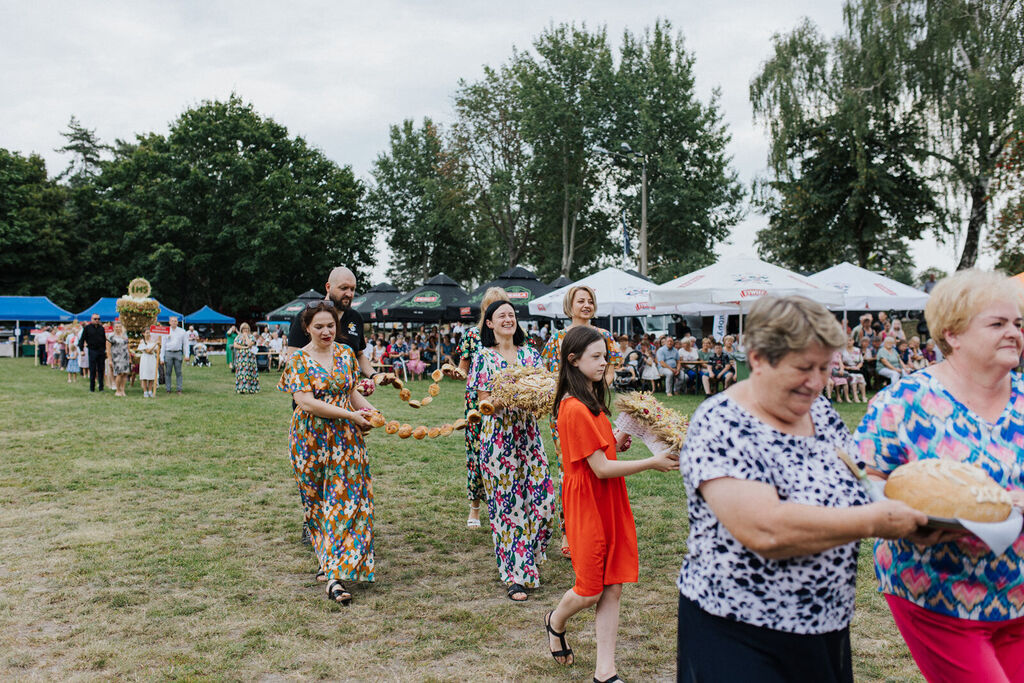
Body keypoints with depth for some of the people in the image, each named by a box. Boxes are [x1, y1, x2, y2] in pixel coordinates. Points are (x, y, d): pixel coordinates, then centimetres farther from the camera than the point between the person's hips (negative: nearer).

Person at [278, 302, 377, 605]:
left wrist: (371, 411, -3)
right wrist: (349, 414, -18)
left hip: (346, 438, 3)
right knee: (317, 503, 8)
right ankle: (328, 560, 27)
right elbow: (305, 401, -16)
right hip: (311, 440, -2)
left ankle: (336, 573, -4)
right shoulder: (298, 360, -6)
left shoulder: (346, 354, 7)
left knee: (347, 500, -6)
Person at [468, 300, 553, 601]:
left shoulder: (530, 354, 9)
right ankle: (514, 575, 10)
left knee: (542, 500, -1)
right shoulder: (484, 357, -1)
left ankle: (528, 561, 24)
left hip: (528, 434, 4)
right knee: (506, 505, -1)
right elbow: (484, 404, -4)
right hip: (498, 437, -3)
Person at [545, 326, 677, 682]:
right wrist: (652, 462, -17)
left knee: (613, 588, 8)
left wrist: (614, 444, 1)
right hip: (588, 505, -8)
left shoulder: (592, 401, 10)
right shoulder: (576, 409, -20)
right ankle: (556, 622, 37)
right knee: (591, 590, 5)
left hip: (609, 503, 9)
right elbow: (601, 468, -21)